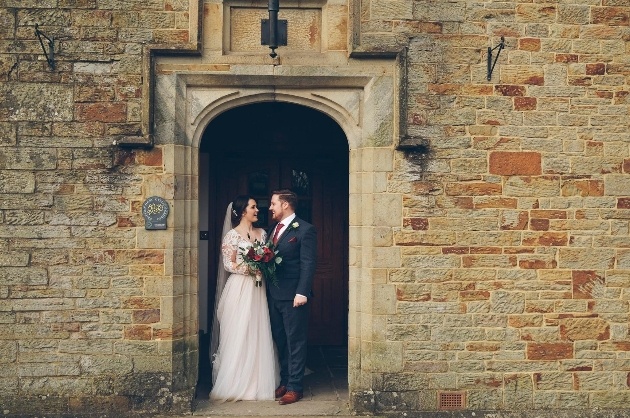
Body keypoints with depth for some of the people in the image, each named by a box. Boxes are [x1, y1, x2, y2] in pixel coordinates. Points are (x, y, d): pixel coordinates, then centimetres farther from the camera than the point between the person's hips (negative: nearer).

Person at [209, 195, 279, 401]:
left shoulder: (262, 233, 13)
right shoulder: (232, 235, -4)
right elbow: (228, 264, -7)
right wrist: (250, 268, -18)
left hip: (257, 289, 5)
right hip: (239, 289, -5)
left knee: (258, 335, 6)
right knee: (238, 335, -2)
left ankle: (258, 382, 14)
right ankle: (236, 383, 8)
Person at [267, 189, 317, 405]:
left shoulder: (305, 229, -8)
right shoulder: (273, 229, 15)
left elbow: (308, 264, -14)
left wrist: (302, 292, -20)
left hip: (293, 296, -7)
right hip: (273, 295, 8)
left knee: (295, 342, 1)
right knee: (280, 341, 14)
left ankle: (295, 386, 8)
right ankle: (284, 381, 25)